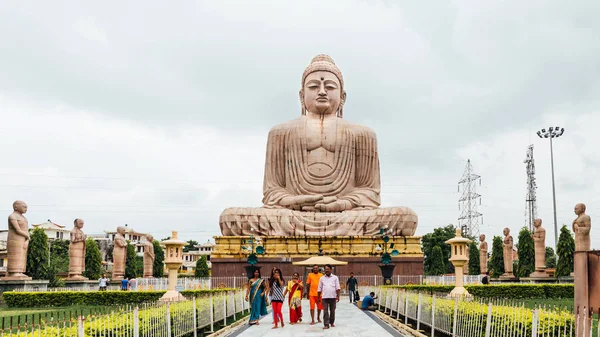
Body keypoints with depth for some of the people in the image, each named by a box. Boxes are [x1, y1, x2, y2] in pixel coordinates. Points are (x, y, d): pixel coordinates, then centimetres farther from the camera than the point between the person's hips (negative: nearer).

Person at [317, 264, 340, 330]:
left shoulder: (335, 278, 4)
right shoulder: (322, 278, 8)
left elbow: (337, 288, 1)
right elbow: (319, 289, 10)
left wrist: (338, 296, -7)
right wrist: (319, 297, 8)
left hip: (333, 297, 0)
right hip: (324, 297, 0)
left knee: (332, 311, 9)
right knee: (325, 311, -5)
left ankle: (332, 322, 24)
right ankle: (326, 324, -7)